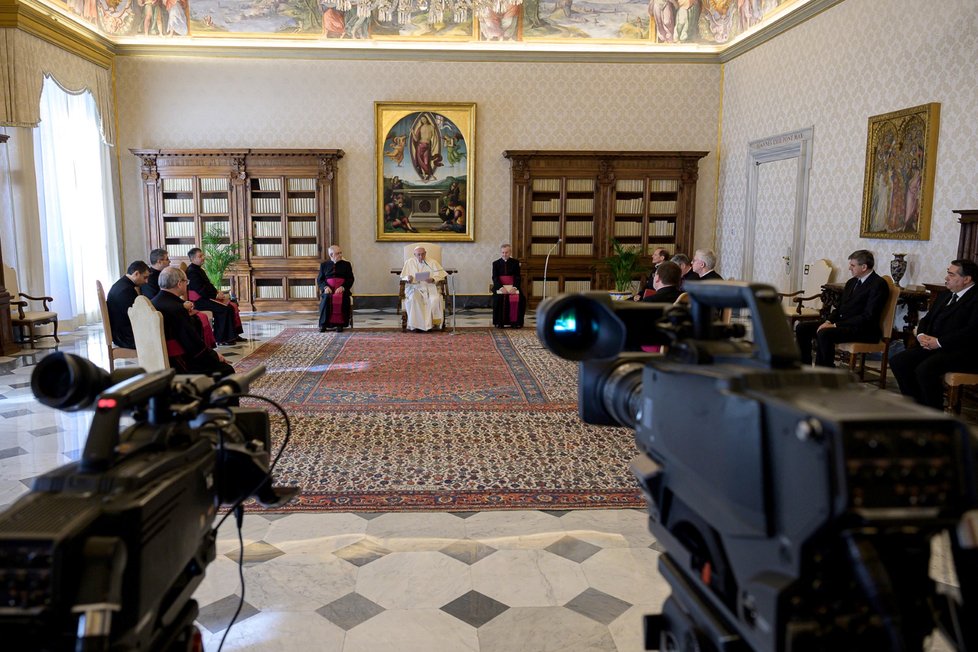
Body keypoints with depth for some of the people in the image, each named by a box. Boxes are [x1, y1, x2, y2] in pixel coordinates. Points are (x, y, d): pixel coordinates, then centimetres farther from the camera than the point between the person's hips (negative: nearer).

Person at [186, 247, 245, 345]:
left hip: (206, 297, 10)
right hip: (199, 301, -10)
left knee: (232, 306, -1)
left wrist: (217, 292, 3)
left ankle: (233, 335, -1)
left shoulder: (199, 270, 19)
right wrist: (215, 295, -14)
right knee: (225, 309, -23)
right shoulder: (191, 271, -14)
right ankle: (221, 338, -16)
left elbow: (208, 285, 21)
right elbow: (200, 289, -20)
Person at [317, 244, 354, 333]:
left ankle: (340, 324, -30)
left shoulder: (346, 264, 15)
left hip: (342, 290, -1)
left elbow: (350, 279, 7)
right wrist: (325, 287, -10)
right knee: (326, 298, -33)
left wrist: (342, 287, -12)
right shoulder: (324, 265, 17)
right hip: (328, 289, 1)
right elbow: (319, 280, 12)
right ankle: (323, 324, -26)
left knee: (342, 298, -35)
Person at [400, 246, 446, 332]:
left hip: (430, 286, 0)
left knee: (435, 299, -32)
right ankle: (415, 324, -28)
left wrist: (433, 279, -19)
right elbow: (403, 277, 9)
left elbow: (440, 275, 3)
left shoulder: (433, 263, 13)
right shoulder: (409, 262, 14)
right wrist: (408, 278, -16)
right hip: (414, 287, 0)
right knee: (414, 299, -34)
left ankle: (431, 323, -23)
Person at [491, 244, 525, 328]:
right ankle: (499, 322, -16)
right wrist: (501, 287, -19)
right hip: (500, 286, -1)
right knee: (499, 298, -31)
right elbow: (495, 277, -1)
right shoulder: (496, 263, 7)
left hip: (513, 286, 1)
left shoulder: (515, 262, 8)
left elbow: (518, 277, 1)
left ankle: (516, 321, -13)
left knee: (520, 298, -26)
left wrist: (514, 287, -18)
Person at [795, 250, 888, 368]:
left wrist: (836, 325, -20)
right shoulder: (851, 282, 17)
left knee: (824, 333, -33)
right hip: (841, 323, 9)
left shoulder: (878, 284, -9)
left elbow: (868, 316, -18)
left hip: (863, 330, -9)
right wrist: (828, 321, -2)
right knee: (802, 327, -6)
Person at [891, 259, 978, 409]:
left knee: (925, 369, -32)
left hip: (962, 352, -9)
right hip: (933, 345, 9)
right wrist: (921, 335, 0)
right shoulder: (945, 296, 20)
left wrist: (939, 342, -18)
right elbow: (927, 319, 22)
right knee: (897, 362, -10)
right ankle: (917, 405, 1)